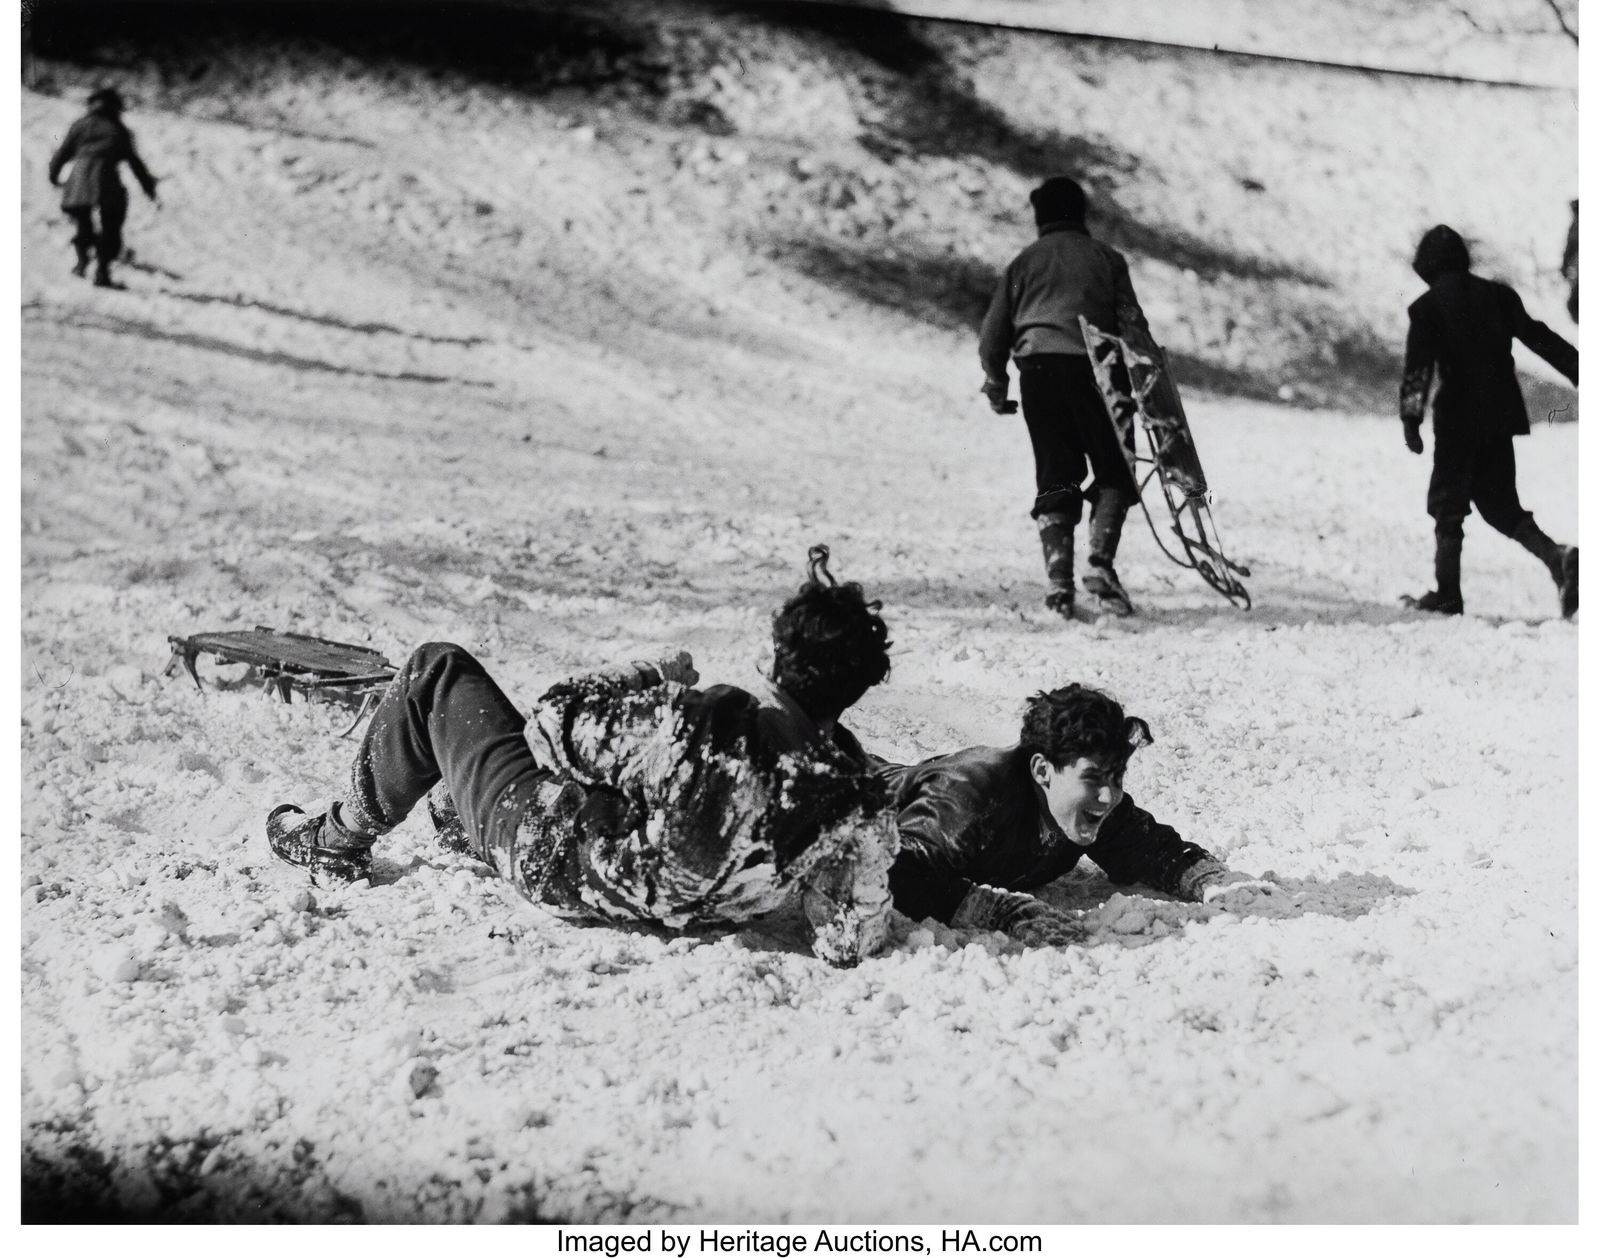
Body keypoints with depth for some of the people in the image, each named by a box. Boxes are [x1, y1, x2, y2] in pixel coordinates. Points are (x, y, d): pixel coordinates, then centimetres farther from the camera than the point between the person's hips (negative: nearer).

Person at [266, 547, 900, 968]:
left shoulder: (697, 727, -39)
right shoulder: (858, 796, -27)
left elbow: (550, 725, -23)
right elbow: (849, 945, -17)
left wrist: (650, 678, -8)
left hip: (551, 862, -6)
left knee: (437, 670, 9)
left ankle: (340, 842, 27)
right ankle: (457, 814, 52)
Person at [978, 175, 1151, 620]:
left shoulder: (1023, 263, 16)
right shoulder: (1106, 258, 12)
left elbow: (993, 337, 14)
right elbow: (1132, 324, 2)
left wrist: (996, 387, 25)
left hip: (1037, 370, 2)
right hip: (1092, 367, -2)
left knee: (1055, 478, 6)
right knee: (1113, 472, 7)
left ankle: (1058, 582, -6)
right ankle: (1100, 564, -13)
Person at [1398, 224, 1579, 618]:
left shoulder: (1427, 307, -5)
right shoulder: (1498, 296, 9)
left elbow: (1417, 368, -14)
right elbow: (1541, 339, 8)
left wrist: (1411, 417, -17)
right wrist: (1580, 372, 11)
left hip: (1457, 419, -5)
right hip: (1501, 415, 5)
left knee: (1448, 505, 6)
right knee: (1500, 503, 12)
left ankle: (1447, 593, 5)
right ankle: (1557, 556, -10)